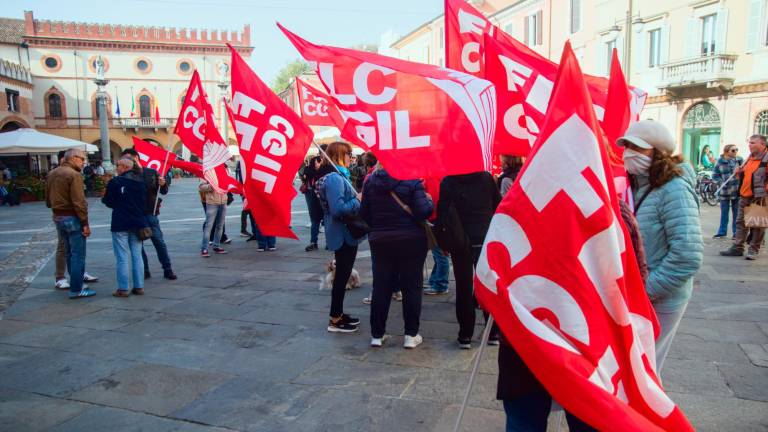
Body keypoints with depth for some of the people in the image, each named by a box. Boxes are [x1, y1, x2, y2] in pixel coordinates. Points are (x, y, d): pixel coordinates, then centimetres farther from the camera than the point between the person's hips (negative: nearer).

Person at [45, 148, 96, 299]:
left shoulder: (51, 174, 12)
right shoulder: (74, 175, -15)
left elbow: (48, 200, 16)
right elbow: (79, 202, -20)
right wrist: (85, 223, -17)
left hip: (58, 218, 9)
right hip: (72, 218, -9)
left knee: (69, 253, 18)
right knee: (78, 255, -2)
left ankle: (77, 283, 28)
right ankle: (76, 290, 1)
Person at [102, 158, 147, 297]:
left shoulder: (115, 182, -10)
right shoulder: (140, 182, 5)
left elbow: (108, 202, -4)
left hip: (120, 224, -5)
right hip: (137, 223, 5)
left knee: (122, 258, 0)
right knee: (137, 256, 9)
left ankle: (123, 289, 2)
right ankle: (139, 287, 12)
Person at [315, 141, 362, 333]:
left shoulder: (338, 176, 12)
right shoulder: (334, 178, -20)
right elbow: (338, 209, -29)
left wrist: (357, 198, 4)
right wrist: (358, 200, -18)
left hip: (344, 234, 10)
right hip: (343, 235, -10)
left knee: (342, 275, 18)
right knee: (342, 276, 0)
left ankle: (338, 314, 29)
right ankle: (334, 321, 10)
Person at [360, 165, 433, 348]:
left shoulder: (371, 181, 0)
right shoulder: (412, 181, -11)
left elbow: (364, 214, 4)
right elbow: (422, 212, -17)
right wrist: (430, 201, 3)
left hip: (380, 241, 3)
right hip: (411, 241, -3)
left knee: (381, 287, 11)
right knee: (411, 286, 9)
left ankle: (377, 334, 17)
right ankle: (411, 335, 13)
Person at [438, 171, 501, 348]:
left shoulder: (448, 182, -6)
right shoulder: (487, 178, 0)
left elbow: (442, 213, -8)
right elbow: (499, 206, 6)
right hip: (486, 239, 2)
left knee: (464, 287, 6)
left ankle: (465, 335, 9)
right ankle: (494, 333, 17)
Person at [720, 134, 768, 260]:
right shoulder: (750, 157, 16)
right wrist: (739, 172, 8)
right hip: (745, 196, 8)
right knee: (740, 222, 8)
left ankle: (753, 250, 8)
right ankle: (737, 247, 13)